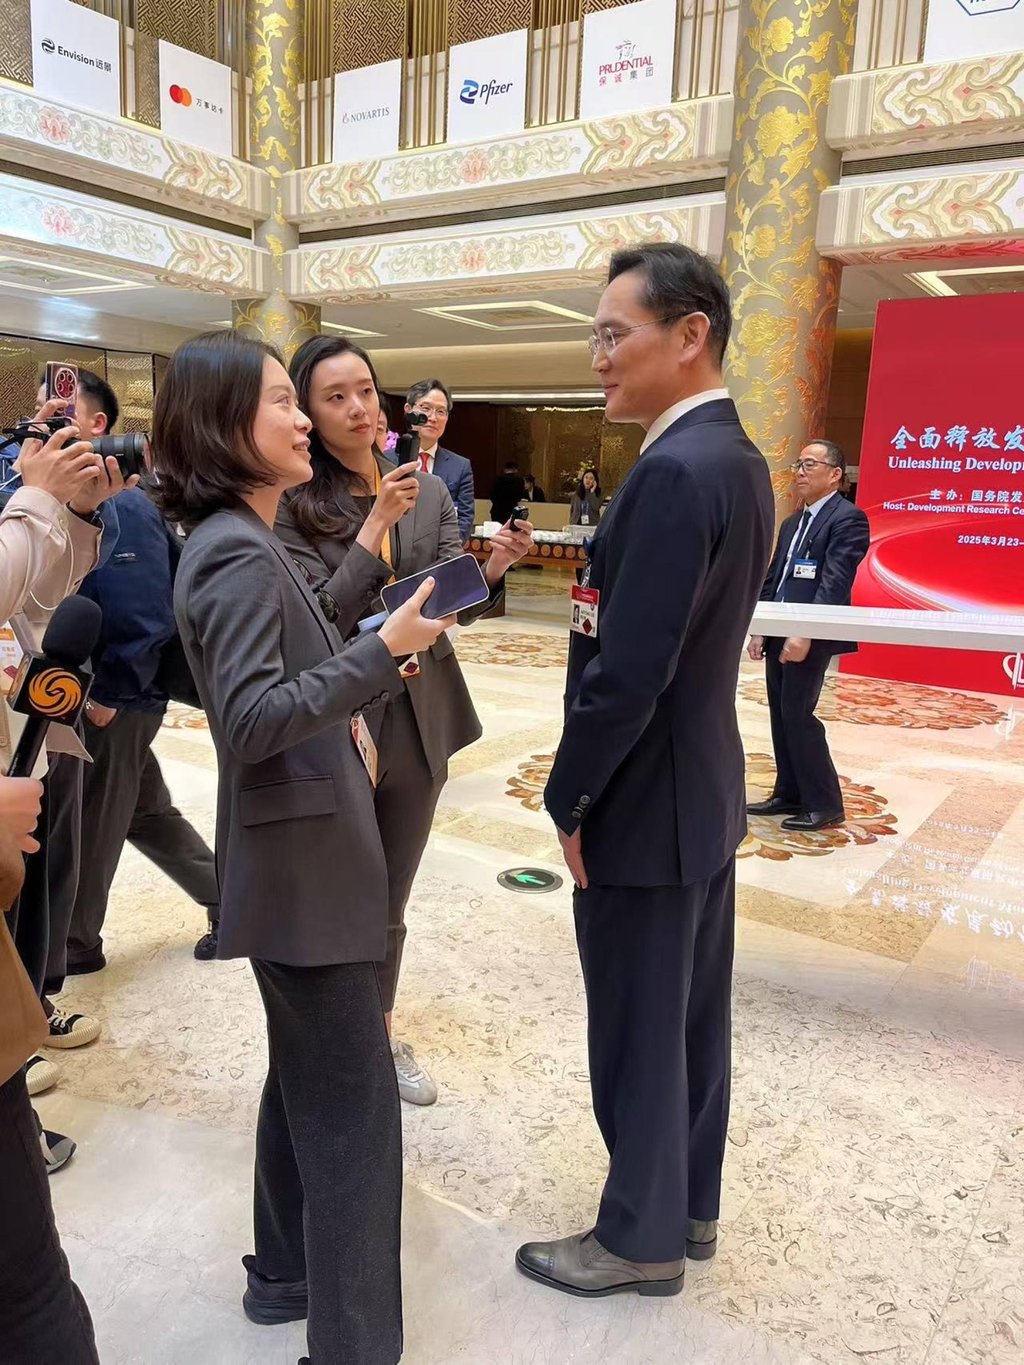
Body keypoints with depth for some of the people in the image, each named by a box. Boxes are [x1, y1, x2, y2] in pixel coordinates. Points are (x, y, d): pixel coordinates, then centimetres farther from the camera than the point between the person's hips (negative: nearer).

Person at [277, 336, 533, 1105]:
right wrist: (375, 526, -24)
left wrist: (494, 569, -21)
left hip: (419, 721, 4)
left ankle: (380, 1032, 39)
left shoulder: (429, 492, 3)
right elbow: (320, 619, -18)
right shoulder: (293, 504, -10)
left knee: (390, 899, 18)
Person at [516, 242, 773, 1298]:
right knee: (691, 1016, 21)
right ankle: (689, 1202, 40)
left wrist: (569, 799, -12)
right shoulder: (737, 459, 8)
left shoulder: (675, 471, -23)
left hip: (646, 803, -9)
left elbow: (625, 674, -26)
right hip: (703, 785, 9)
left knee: (638, 1033, 9)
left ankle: (643, 1237, 30)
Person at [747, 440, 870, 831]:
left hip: (810, 636, -8)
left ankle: (825, 804, 4)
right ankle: (789, 794, 21)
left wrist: (805, 634, -24)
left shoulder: (847, 518, -8)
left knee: (798, 715, -7)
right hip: (779, 635, 8)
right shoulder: (791, 523, 18)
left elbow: (834, 584, -18)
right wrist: (759, 629, 11)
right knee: (780, 716, 11)